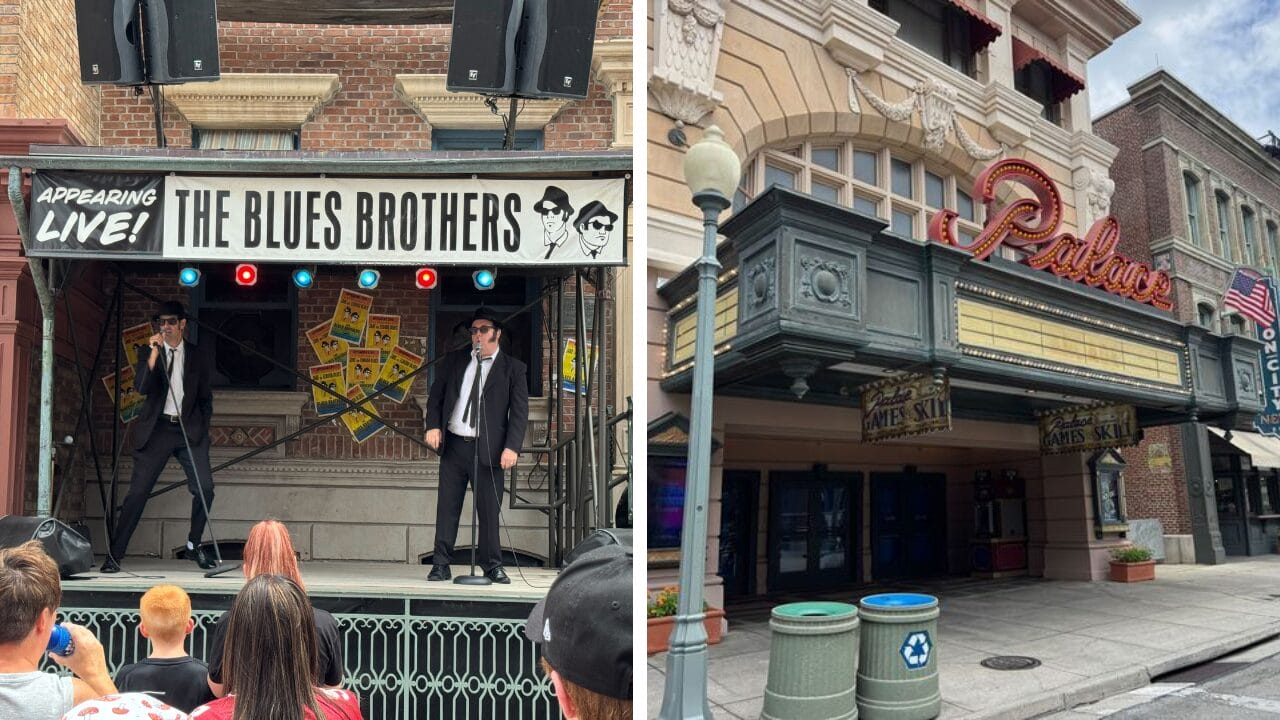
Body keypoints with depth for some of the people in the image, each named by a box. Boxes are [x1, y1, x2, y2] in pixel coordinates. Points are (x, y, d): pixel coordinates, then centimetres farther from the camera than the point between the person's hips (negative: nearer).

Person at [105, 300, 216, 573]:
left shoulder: (196, 356, 10)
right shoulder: (149, 353, 5)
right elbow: (142, 388, -12)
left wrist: (202, 426, 9)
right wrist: (154, 353, -18)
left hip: (189, 429, 1)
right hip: (157, 428, -1)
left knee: (205, 488, -9)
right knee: (138, 491, -4)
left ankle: (193, 545, 10)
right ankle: (114, 554, 5)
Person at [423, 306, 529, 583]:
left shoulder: (513, 368, 2)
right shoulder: (455, 361, 12)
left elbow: (519, 412, -3)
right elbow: (436, 395, 15)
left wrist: (512, 447, -13)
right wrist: (433, 426, -1)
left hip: (488, 449, -3)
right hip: (453, 445, 3)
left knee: (489, 510, 3)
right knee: (447, 507, 6)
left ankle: (492, 565, 17)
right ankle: (441, 565, 15)